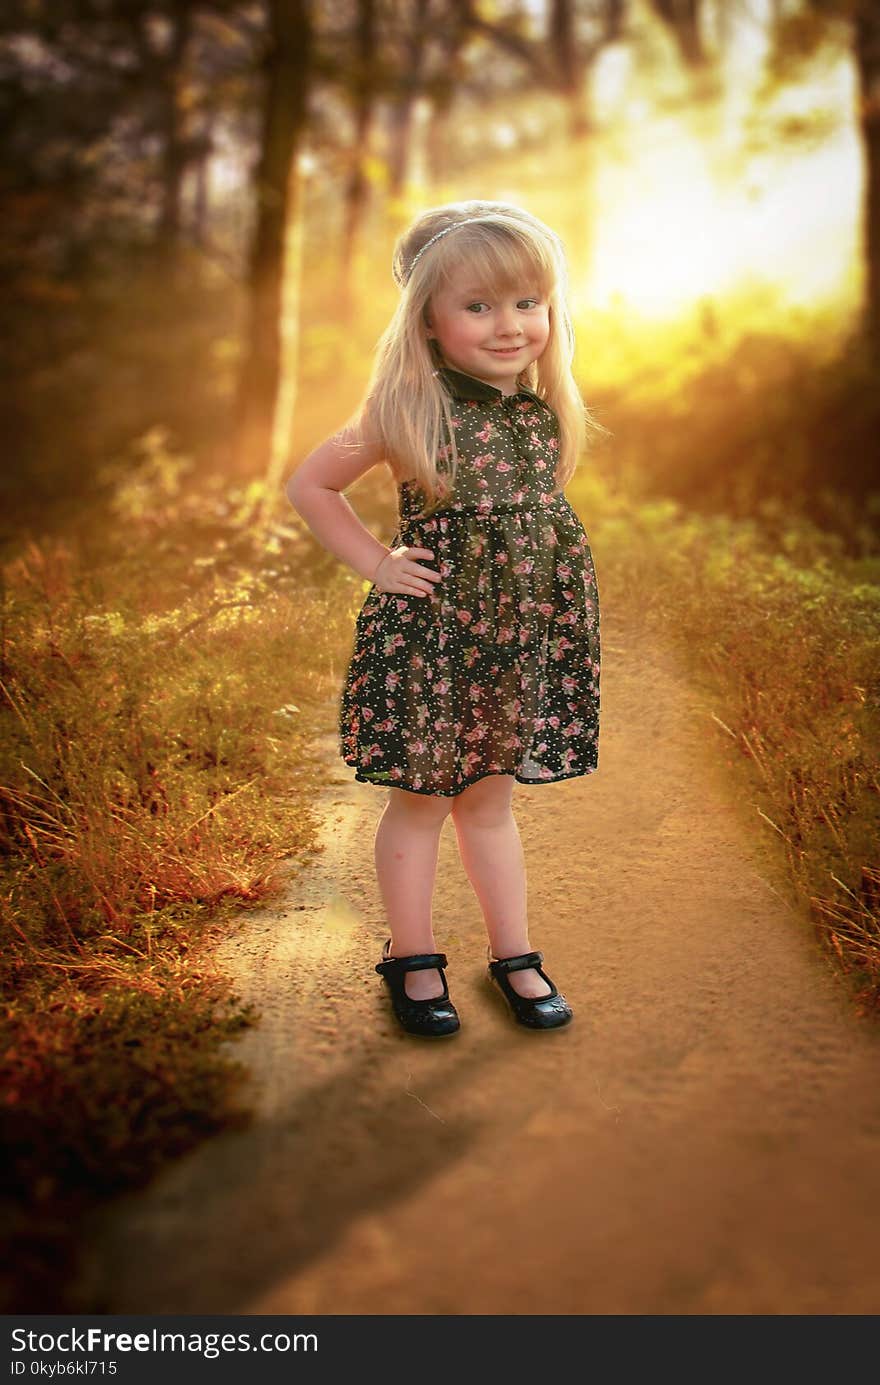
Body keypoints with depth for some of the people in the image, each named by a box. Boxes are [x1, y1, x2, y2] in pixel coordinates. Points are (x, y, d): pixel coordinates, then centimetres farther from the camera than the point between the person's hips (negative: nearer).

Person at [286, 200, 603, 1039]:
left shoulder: (543, 415, 2)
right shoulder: (410, 413, -12)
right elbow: (308, 485, -4)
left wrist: (560, 610, 9)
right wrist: (379, 564, -7)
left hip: (524, 637, 4)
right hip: (429, 637, -4)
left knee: (490, 799, 17)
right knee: (419, 801, 9)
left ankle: (513, 955, 30)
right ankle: (412, 959, 26)